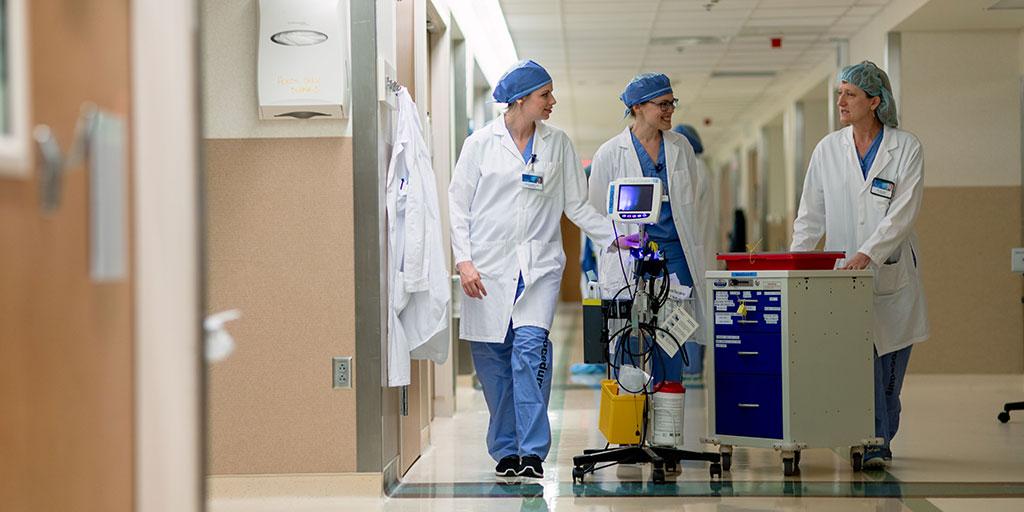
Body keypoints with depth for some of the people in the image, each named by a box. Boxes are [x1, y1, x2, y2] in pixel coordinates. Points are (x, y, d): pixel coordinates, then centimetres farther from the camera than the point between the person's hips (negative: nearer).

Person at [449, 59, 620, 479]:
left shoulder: (558, 144, 11)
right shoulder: (482, 142, 4)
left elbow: (577, 205, 14)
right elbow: (458, 204, 4)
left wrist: (615, 236, 3)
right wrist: (464, 261, -6)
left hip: (538, 264, 0)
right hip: (488, 267, 0)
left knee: (530, 347, -16)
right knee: (492, 358, 1)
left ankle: (532, 452, -15)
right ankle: (506, 451, 12)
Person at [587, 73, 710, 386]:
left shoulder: (681, 147, 9)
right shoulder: (610, 153, 0)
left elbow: (695, 204, 16)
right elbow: (596, 212, 5)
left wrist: (694, 252, 12)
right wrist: (617, 251, 0)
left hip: (675, 255, 3)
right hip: (629, 260, -3)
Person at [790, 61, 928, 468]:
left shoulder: (906, 149, -3)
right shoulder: (828, 149, 5)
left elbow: (903, 214, -12)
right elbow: (812, 214, 6)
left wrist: (867, 254, -23)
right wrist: (795, 259, -7)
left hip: (892, 274, -1)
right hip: (844, 276, 1)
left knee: (889, 367, 4)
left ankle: (879, 443, 16)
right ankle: (872, 446, 3)